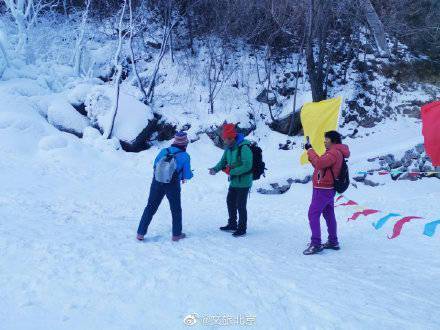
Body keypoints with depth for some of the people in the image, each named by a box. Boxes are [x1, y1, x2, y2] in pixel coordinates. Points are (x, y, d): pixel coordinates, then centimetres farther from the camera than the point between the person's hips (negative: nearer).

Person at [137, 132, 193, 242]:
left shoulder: (164, 151, 3)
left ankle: (140, 233, 12)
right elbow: (187, 176, -4)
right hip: (173, 186, -2)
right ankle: (176, 234, 23)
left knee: (150, 208, 12)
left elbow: (155, 165, 12)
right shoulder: (185, 156, -6)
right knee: (176, 210, 17)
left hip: (157, 183, 2)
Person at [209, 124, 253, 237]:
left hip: (243, 182, -9)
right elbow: (223, 161, 8)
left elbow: (247, 166, -29)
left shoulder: (244, 148, -24)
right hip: (234, 181, 9)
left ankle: (242, 228, 15)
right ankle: (232, 225, 35)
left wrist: (231, 171, -25)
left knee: (240, 205, -1)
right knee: (230, 202, 18)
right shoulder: (229, 148, 3)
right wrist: (215, 169, -12)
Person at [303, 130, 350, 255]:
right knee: (329, 215, 16)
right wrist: (311, 154, 3)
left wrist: (310, 150, -20)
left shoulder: (334, 152, -16)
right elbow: (321, 165, 16)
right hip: (328, 189, 11)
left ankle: (315, 244, -11)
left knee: (313, 214, -10)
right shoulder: (335, 152, 17)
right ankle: (333, 241, 25)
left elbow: (320, 163, -30)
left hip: (323, 190, -11)